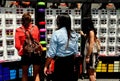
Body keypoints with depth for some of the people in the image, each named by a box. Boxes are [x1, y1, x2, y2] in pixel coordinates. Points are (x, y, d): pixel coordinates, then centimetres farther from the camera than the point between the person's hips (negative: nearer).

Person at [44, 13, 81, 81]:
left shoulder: (57, 34, -13)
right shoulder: (74, 34, 4)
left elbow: (51, 53, -13)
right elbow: (75, 52, 10)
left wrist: (46, 66, -6)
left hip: (60, 61, -5)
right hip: (71, 61, 5)